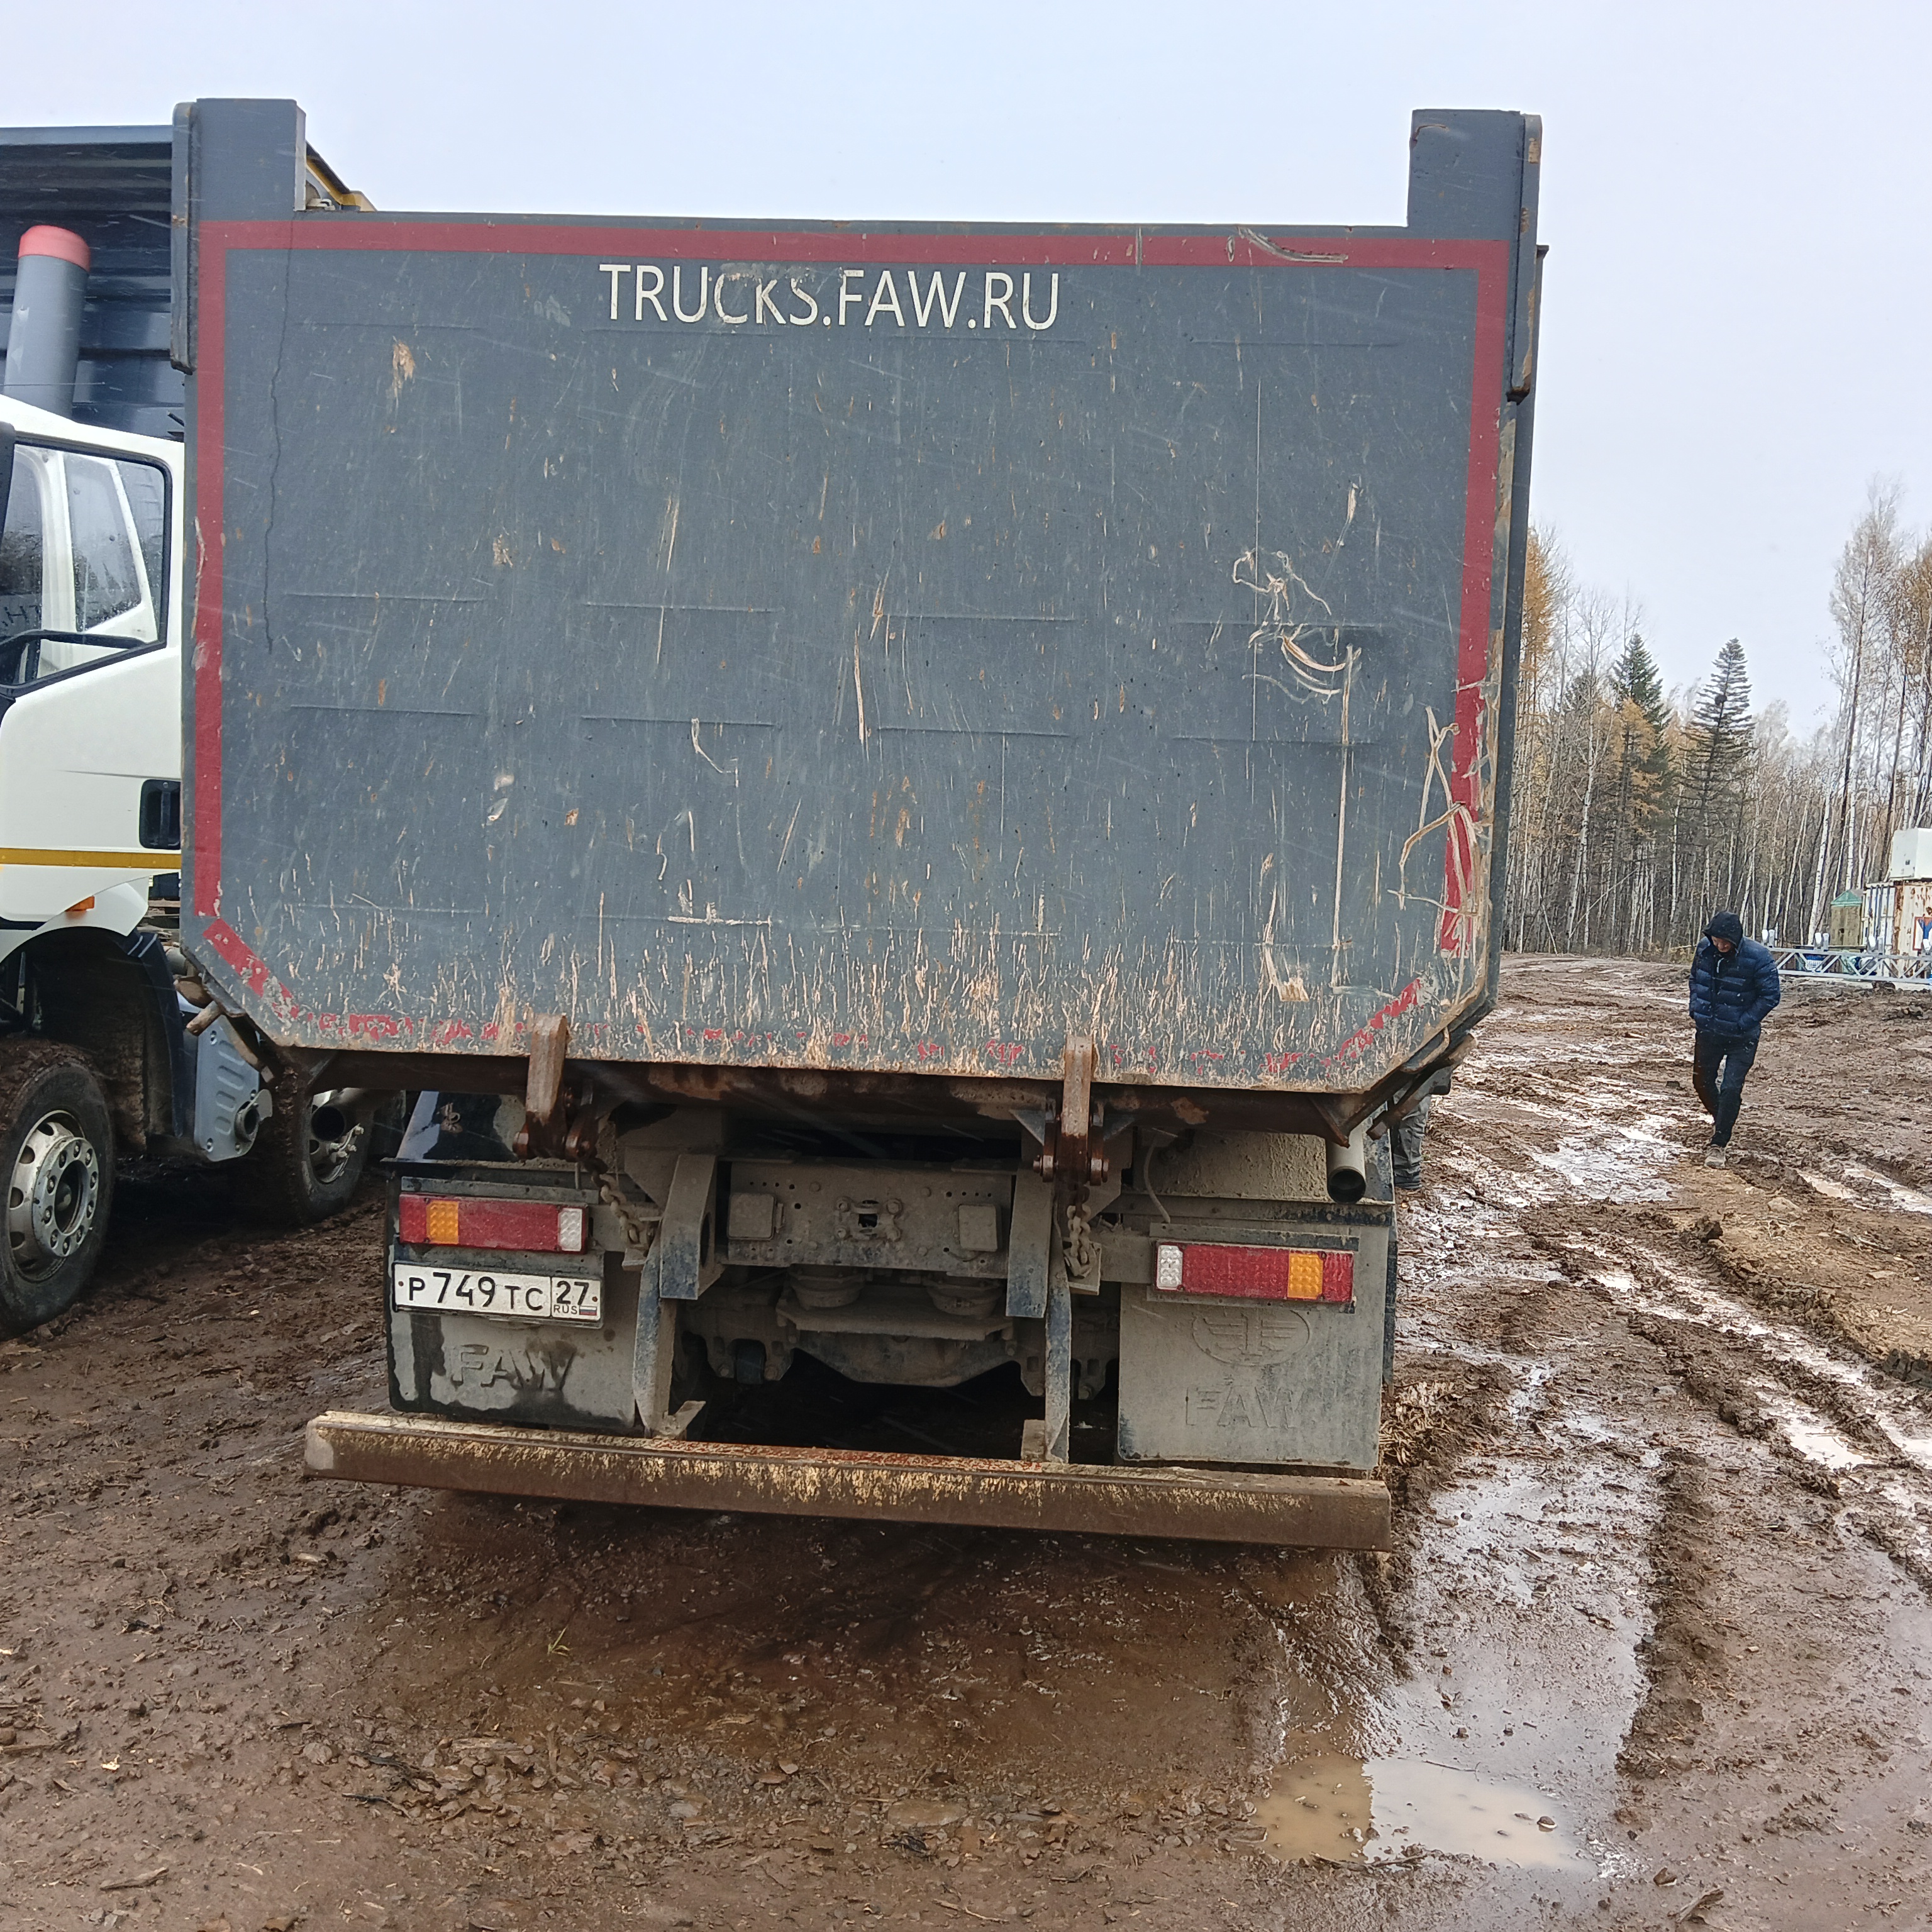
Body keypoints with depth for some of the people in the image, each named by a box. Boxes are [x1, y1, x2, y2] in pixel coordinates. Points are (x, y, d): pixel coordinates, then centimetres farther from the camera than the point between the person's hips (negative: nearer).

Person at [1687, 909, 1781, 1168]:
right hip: (1708, 1030, 5)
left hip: (1741, 1038, -5)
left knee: (1731, 1089, -7)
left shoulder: (1758, 957, -20)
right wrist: (1695, 1011, 3)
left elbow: (1770, 996, -14)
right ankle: (1720, 1119, 46)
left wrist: (1743, 1024, -16)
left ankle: (1718, 1145, 2)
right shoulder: (1704, 948, -5)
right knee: (1702, 1081, 17)